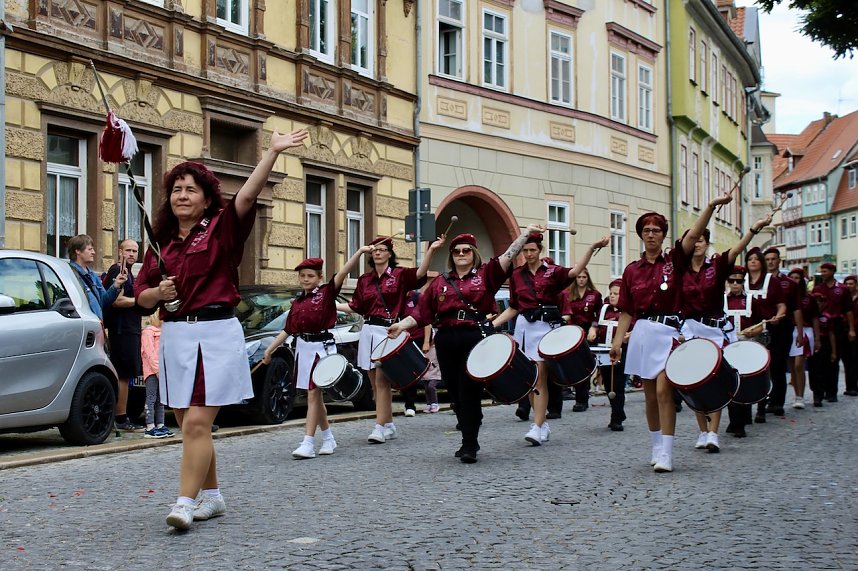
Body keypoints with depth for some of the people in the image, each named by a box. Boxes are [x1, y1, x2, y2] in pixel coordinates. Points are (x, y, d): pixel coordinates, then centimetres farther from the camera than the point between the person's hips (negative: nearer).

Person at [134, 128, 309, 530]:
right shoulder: (161, 243, 13)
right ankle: (212, 496, 23)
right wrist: (158, 292, -7)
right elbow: (141, 294, 16)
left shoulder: (221, 229, -1)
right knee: (187, 425, 10)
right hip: (175, 335, 6)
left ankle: (184, 503, -12)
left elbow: (246, 196, -18)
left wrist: (272, 152, -28)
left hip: (216, 334, -6)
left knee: (197, 423, -12)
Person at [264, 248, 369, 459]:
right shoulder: (297, 302, 12)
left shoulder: (326, 293, -3)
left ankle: (308, 444, -13)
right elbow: (288, 330, 15)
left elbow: (343, 273, -15)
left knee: (313, 395, -10)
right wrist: (270, 349, 12)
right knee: (315, 396, 12)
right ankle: (328, 438, 24)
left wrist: (360, 252, -27)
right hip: (303, 348, 6)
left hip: (321, 347, -6)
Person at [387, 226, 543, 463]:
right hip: (447, 341, 4)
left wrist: (525, 233, -14)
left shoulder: (485, 275, 7)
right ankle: (469, 439, 21)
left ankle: (470, 446, -3)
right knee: (456, 392, 8)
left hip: (476, 339, -3)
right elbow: (423, 312, 10)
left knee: (470, 391, -7)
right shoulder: (440, 282, 15)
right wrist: (402, 324, -1)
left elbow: (508, 256, -5)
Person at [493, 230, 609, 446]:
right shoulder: (516, 275, 12)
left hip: (547, 326, -4)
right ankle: (543, 424, 17)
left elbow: (574, 272, -16)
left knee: (540, 376, -10)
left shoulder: (552, 271, 3)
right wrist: (493, 324, 6)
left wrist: (592, 248, -27)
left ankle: (537, 428, -11)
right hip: (524, 326, 4)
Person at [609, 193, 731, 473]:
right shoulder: (632, 270, 10)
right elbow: (626, 311, 10)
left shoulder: (673, 261, 2)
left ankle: (666, 453, -13)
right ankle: (655, 447, 20)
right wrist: (617, 341, 2)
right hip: (642, 333, 3)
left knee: (663, 390, -13)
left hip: (669, 332, -3)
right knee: (650, 394, 8)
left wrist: (711, 206, -26)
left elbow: (694, 234, -14)